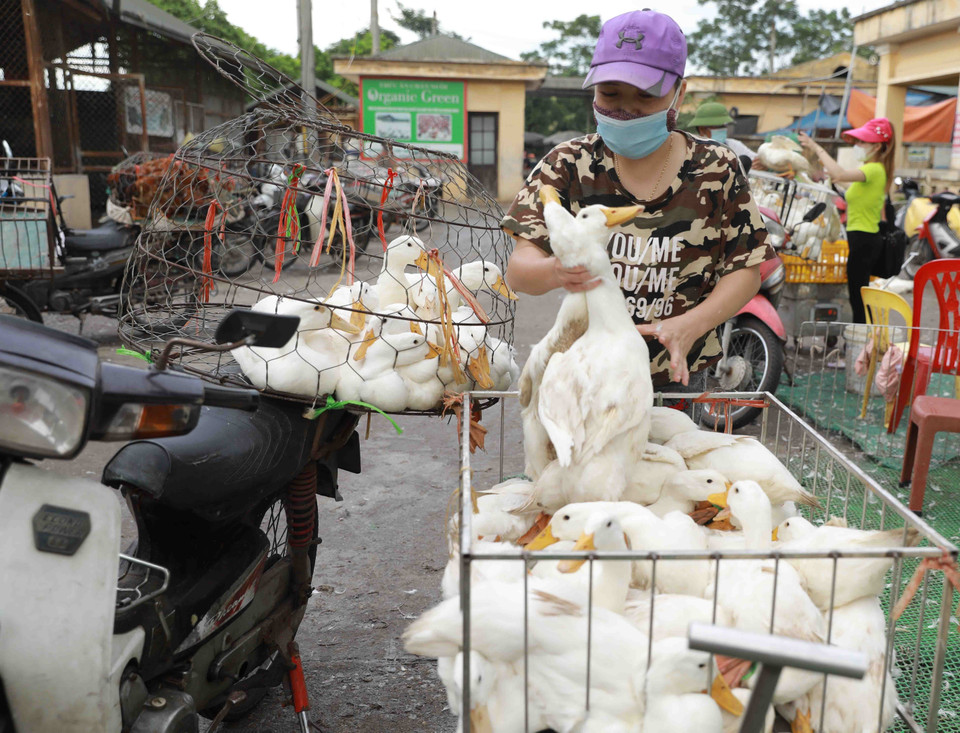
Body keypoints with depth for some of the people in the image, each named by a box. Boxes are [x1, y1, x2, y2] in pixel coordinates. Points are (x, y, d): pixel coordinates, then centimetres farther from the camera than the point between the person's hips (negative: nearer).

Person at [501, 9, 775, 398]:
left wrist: (692, 324, -21)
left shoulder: (717, 169, -5)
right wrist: (558, 271, -39)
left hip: (679, 376, 1)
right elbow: (518, 270, -14)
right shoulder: (568, 164, -7)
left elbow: (745, 270, -1)